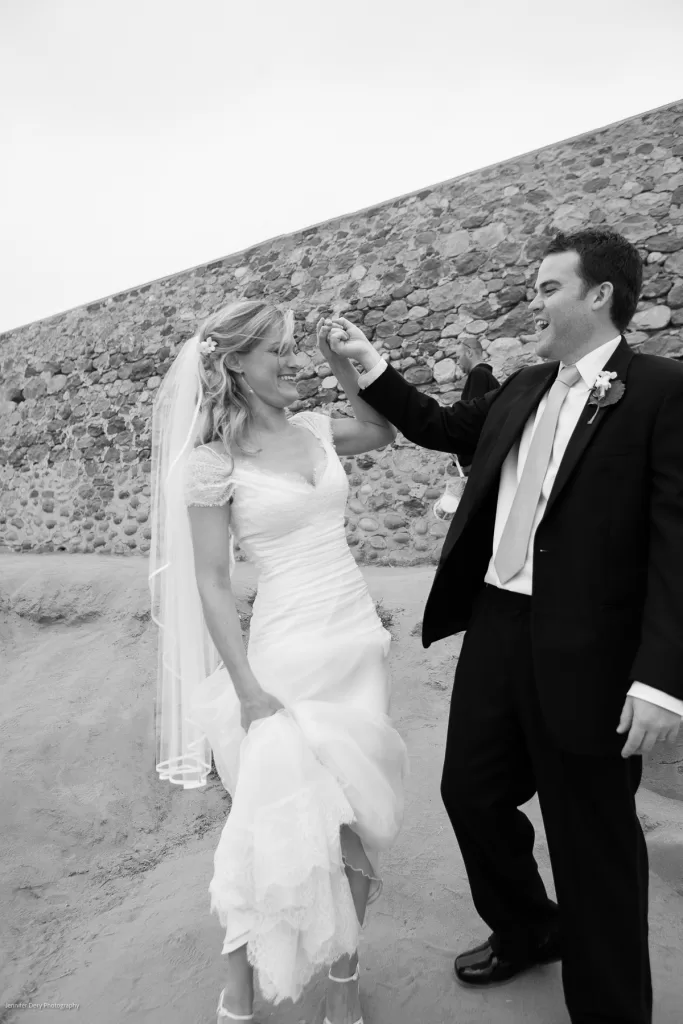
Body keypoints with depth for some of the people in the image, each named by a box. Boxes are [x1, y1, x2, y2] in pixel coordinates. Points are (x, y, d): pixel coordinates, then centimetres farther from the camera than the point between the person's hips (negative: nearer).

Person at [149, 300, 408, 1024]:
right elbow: (210, 580, -9)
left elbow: (383, 432, 23)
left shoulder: (314, 430, 6)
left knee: (357, 811, 13)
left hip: (360, 641, 6)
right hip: (290, 653, -5)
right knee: (283, 816, 4)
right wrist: (248, 687, -13)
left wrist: (344, 364, 10)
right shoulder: (213, 461, -9)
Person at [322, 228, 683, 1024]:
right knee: (471, 789, 20)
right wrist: (370, 367, 15)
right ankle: (526, 928, 48)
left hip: (585, 648, -7)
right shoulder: (523, 390, 12)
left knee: (592, 837, 9)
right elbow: (443, 427, 24)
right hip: (496, 626, 7)